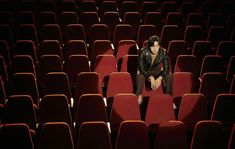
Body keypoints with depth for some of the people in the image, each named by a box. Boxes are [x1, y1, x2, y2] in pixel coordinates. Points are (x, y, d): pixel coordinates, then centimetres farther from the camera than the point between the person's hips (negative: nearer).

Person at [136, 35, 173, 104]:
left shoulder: (163, 52, -21)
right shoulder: (143, 52, -26)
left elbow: (166, 68, -16)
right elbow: (141, 68, -25)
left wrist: (159, 78, -32)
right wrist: (151, 78, -36)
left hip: (157, 72, 2)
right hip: (145, 71, -2)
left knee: (169, 77, -25)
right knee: (140, 77, -37)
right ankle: (139, 97, -19)